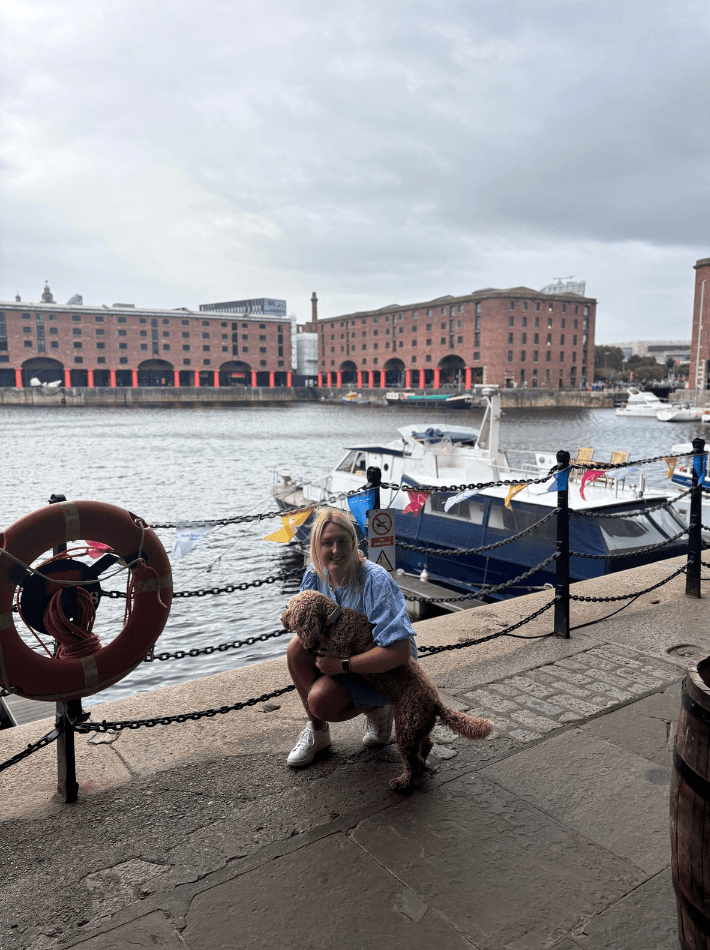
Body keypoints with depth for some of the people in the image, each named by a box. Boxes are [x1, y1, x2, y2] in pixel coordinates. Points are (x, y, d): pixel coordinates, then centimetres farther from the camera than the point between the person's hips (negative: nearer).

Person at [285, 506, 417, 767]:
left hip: (380, 668, -6)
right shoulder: (315, 575, -10)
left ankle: (375, 708, 5)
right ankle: (317, 731, -1)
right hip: (341, 651, 6)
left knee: (321, 700, -27)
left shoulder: (375, 582, -30)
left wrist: (342, 664, -30)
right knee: (297, 647, -22)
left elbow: (400, 652, -35)